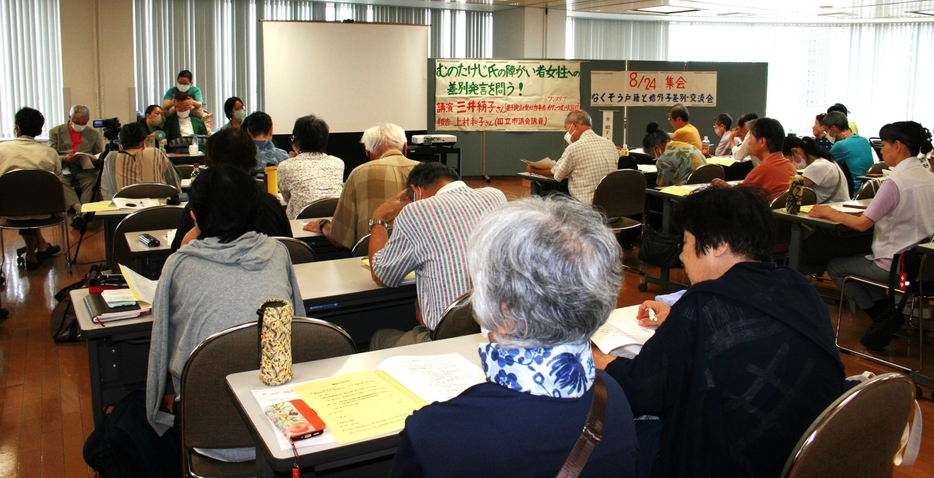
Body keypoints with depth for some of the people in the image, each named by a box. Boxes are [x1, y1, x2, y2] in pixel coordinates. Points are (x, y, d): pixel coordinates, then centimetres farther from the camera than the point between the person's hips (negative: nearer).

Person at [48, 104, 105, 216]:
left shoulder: (94, 134, 19)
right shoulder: (55, 132, 14)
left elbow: (99, 158, 19)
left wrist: (94, 160, -7)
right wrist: (64, 159, -17)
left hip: (85, 169, 0)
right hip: (63, 170, 0)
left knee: (90, 181, -35)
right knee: (59, 181, -36)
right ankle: (79, 208, -52)